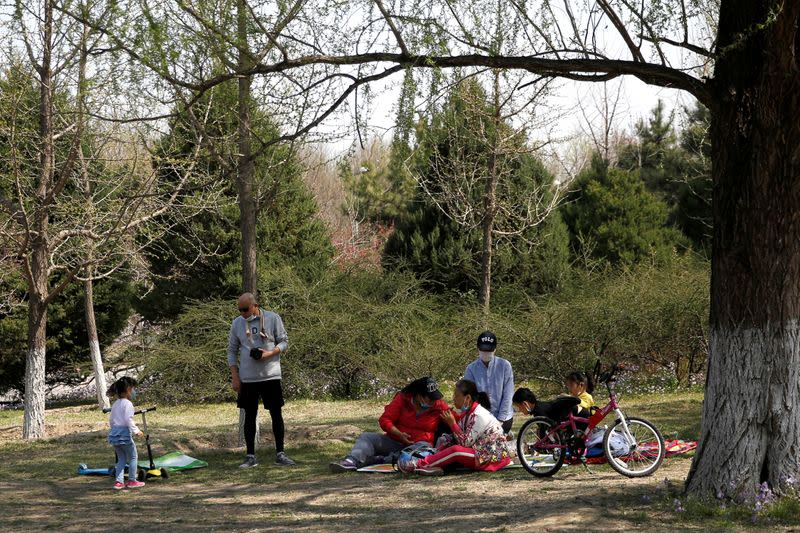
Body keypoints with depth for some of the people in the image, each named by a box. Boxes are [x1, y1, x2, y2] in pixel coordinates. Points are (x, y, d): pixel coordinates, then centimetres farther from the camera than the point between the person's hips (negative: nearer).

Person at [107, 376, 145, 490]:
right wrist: (136, 430, -15)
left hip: (113, 433, 8)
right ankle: (132, 481, 9)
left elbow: (111, 420, 19)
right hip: (124, 434, -8)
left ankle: (118, 482, 10)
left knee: (121, 458, 15)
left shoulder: (115, 404, 15)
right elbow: (128, 419, -20)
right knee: (133, 456, 7)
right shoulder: (127, 403, -12)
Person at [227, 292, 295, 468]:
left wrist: (270, 353, -17)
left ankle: (280, 454, 11)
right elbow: (232, 351, 8)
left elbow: (284, 341, 2)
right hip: (247, 379, 2)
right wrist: (234, 377, 1)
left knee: (276, 414, 2)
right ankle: (250, 457, 10)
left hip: (271, 375, -1)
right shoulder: (237, 323, 3)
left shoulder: (273, 318, -4)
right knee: (249, 416, 5)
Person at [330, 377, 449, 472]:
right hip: (394, 441, 3)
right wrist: (399, 434, -16)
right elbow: (384, 420, -3)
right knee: (366, 437, -14)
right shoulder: (402, 399, 1)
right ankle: (351, 461, -43)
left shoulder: (440, 406, 0)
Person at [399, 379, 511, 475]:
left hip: (494, 457, -10)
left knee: (456, 450, -29)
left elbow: (466, 443, -21)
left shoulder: (479, 416, -20)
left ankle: (419, 464, -21)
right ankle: (434, 465, -22)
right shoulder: (468, 412, 10)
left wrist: (452, 423, -20)